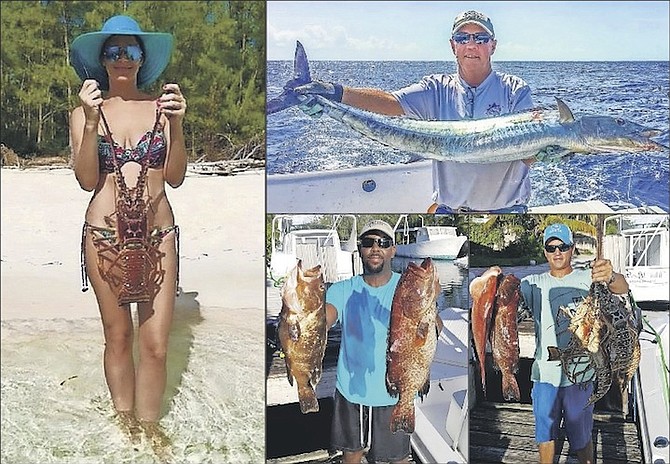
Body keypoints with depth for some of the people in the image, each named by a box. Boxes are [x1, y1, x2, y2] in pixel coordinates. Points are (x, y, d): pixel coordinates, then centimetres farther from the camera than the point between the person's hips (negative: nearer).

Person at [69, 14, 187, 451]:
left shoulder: (161, 107, 4)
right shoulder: (85, 113, 3)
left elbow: (175, 177, -2)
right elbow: (87, 179, -8)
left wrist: (177, 126, -16)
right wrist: (91, 122, -19)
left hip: (158, 236, 1)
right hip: (105, 237, 0)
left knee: (156, 345, 1)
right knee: (118, 337, 10)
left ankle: (149, 424, 17)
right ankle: (125, 419, 26)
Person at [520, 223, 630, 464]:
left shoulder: (588, 279, -4)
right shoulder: (533, 284, 3)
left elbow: (622, 288, -22)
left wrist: (611, 277, -48)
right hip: (544, 372, 2)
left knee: (581, 435, 11)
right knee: (544, 432, 16)